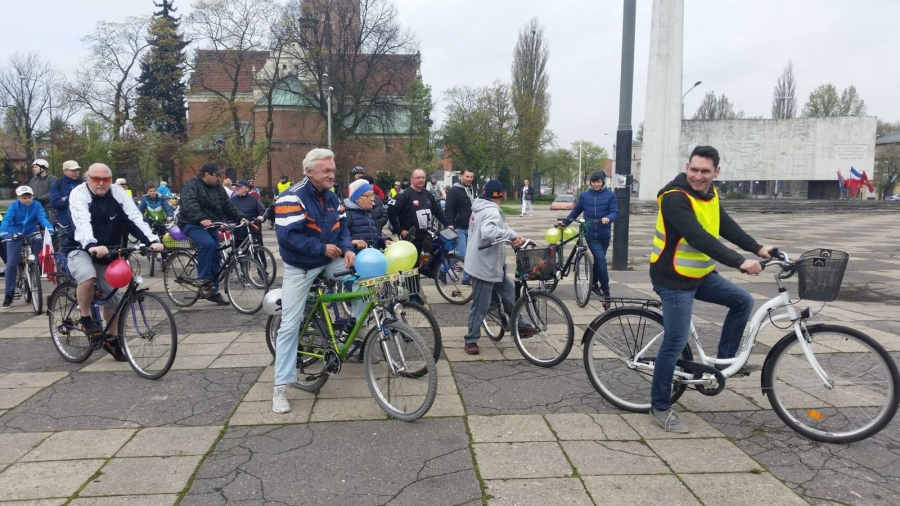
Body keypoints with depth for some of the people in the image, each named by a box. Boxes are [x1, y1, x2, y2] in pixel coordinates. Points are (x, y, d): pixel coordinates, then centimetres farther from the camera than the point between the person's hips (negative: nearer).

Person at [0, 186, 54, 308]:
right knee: (11, 264, -4)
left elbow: (42, 217, -21)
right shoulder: (14, 205, -10)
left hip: (32, 235, 1)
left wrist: (49, 228, -42)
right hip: (15, 236, 0)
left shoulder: (37, 205, -8)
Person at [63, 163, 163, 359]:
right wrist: (92, 245, -53)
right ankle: (85, 319, -9)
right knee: (88, 278, -34)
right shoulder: (79, 194, -17)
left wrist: (152, 240, -34)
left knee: (113, 297, 4)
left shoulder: (118, 193, -7)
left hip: (108, 253, 4)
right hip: (80, 249, -4)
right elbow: (82, 222, -34)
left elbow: (135, 218, -19)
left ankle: (112, 340, 21)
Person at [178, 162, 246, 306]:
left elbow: (227, 205, 7)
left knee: (216, 256, 4)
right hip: (192, 224, -7)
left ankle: (213, 291, 15)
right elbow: (190, 204, -30)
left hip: (211, 225, 7)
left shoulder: (218, 187, 9)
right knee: (207, 243, -34)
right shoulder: (191, 185, -13)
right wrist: (202, 219, -47)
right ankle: (203, 279, -19)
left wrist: (240, 218, -9)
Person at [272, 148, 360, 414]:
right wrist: (322, 248, -25)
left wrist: (347, 249, -15)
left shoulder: (332, 197, 2)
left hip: (329, 260, 6)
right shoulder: (292, 197, -21)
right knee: (290, 326, -2)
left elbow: (342, 227, 6)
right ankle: (280, 387, 7)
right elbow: (287, 236, -28)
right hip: (300, 267, -5)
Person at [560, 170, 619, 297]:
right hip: (591, 234, -1)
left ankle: (594, 284, 32)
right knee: (601, 259, -12)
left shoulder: (610, 195, 0)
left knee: (598, 260, 13)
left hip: (604, 234, 1)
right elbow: (576, 211, 16)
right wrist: (565, 222, 15)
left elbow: (615, 212, -8)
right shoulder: (584, 195, 5)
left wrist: (608, 218, -28)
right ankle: (605, 290, -6)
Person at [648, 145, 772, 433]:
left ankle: (725, 359, 21)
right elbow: (699, 238, -32)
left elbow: (727, 227, 7)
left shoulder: (709, 194, 6)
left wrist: (758, 249, -3)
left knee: (743, 301, 7)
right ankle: (660, 406, 9)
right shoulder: (675, 198, -23)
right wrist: (739, 262, -36)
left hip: (700, 275, 8)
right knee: (675, 342, -5)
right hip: (674, 279, -8)